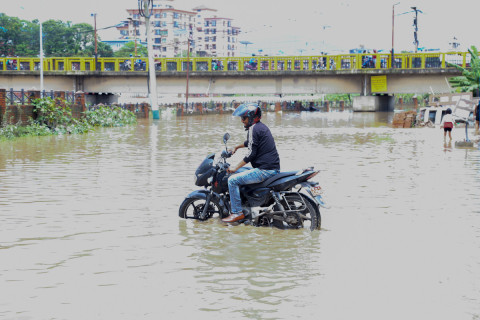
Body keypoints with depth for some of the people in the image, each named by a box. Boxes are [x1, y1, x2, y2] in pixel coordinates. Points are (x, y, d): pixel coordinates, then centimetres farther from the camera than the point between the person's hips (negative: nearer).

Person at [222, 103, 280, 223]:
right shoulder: (262, 126, 18)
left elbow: (251, 153, -16)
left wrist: (236, 167, -9)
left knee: (233, 180, -12)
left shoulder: (254, 128, -12)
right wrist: (236, 147, 49)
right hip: (274, 168, 11)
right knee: (241, 174, 30)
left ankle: (237, 212, -10)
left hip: (265, 170, -11)